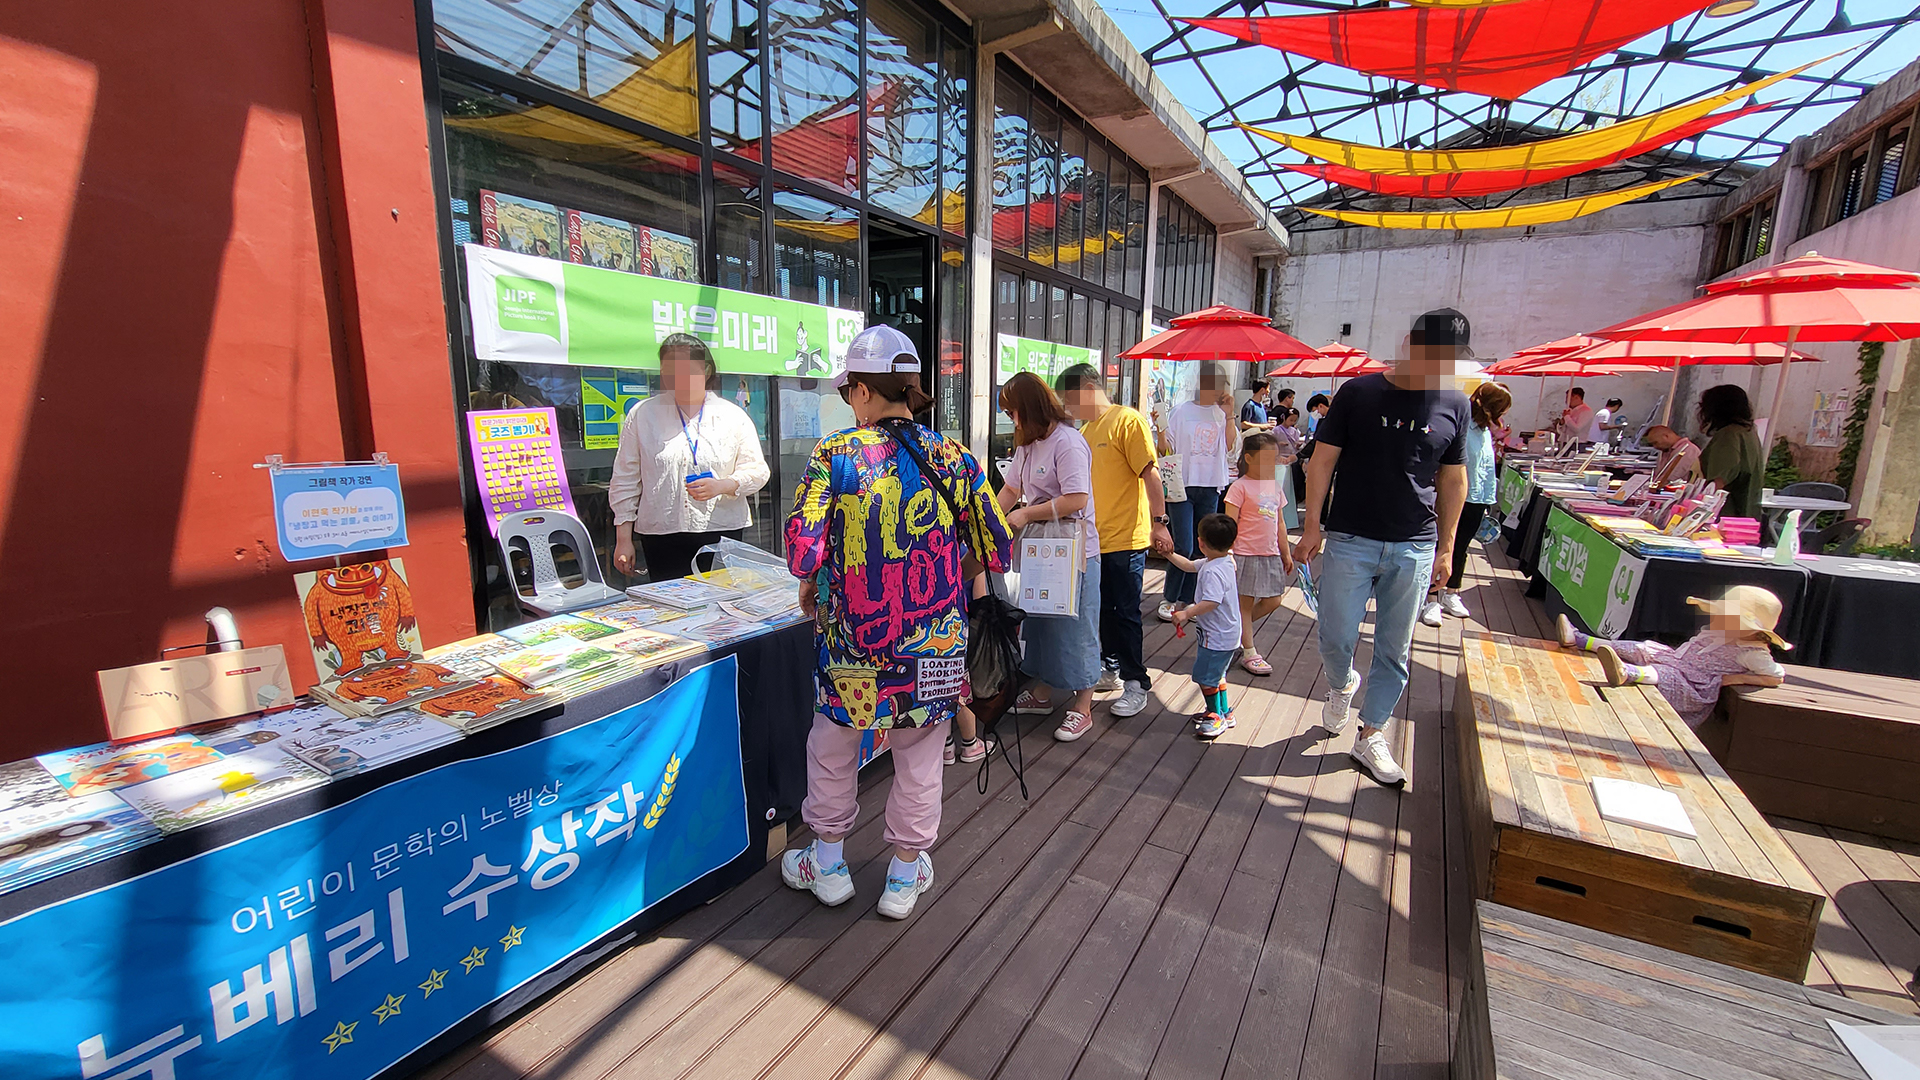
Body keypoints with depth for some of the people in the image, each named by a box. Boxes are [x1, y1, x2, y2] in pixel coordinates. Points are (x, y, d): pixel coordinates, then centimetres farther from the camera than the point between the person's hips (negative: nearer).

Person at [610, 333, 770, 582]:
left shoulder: (733, 416, 6)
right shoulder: (642, 415, 7)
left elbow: (757, 471, 7)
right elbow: (626, 480, 9)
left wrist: (722, 486, -13)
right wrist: (623, 539, 6)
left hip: (721, 534, 0)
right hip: (661, 536, 1)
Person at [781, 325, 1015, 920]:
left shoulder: (834, 454, -9)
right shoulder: (954, 458, -4)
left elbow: (803, 546, -15)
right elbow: (997, 550, -2)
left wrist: (808, 584, 7)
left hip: (851, 635, -1)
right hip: (935, 643, 1)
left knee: (832, 748, 23)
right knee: (919, 757, 18)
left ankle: (827, 863, 41)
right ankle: (906, 872, 35)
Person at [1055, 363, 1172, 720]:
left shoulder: (1127, 420, -10)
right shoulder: (1085, 432, 13)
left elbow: (1150, 472, -14)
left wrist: (1159, 521, -18)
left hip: (1125, 538, -7)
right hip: (1095, 538, 8)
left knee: (1125, 612, 0)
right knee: (1104, 609, 17)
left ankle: (1136, 684, 12)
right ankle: (1111, 668, 32)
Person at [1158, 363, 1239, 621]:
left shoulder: (1222, 414, 9)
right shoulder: (1182, 411, 0)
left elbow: (1231, 445, -2)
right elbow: (1166, 447, 0)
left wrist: (1228, 414, -4)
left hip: (1211, 487, 4)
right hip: (1183, 484, -4)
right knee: (1183, 546, -9)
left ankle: (1186, 598, 18)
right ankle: (1169, 598, 6)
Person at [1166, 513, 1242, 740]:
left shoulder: (1213, 572, -28)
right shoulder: (1225, 561, 5)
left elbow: (1211, 602, -35)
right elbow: (1189, 565, 16)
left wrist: (1187, 614, -28)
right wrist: (1168, 553, 13)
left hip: (1216, 636, -11)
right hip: (1227, 634, 11)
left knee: (1205, 676, 2)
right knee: (1216, 674, 24)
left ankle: (1216, 716, 16)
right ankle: (1223, 712, 37)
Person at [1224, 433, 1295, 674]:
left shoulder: (1274, 486, 12)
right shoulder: (1240, 487, -10)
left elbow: (1279, 523, 18)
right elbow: (1230, 524, -13)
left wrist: (1286, 553, 18)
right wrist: (1227, 554, -18)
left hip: (1270, 555, 7)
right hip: (1246, 555, -7)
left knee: (1272, 602, 11)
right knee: (1245, 603, 4)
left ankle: (1236, 629, 30)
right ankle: (1249, 654, 13)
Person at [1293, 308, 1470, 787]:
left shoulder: (1453, 404, 5)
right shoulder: (1358, 394, -3)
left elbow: (1452, 479, 12)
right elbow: (1323, 461, -1)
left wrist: (1446, 546, 11)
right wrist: (1312, 525, -6)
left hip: (1414, 549, 2)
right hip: (1350, 541, -2)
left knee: (1395, 651, 8)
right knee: (1336, 639, 0)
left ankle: (1370, 737, 23)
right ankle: (1341, 685, 35)